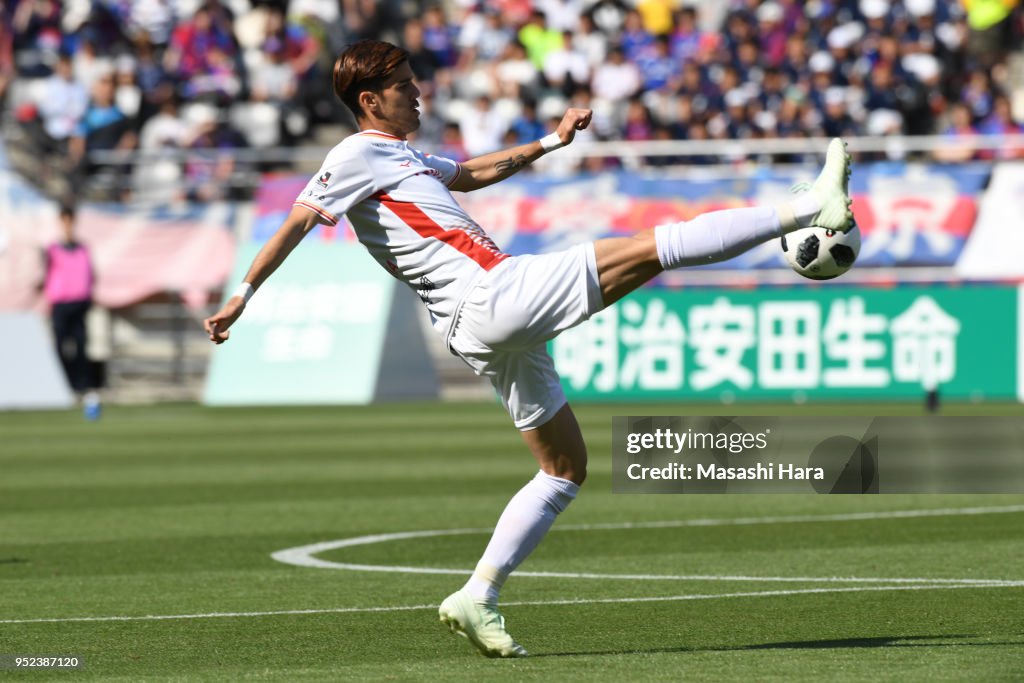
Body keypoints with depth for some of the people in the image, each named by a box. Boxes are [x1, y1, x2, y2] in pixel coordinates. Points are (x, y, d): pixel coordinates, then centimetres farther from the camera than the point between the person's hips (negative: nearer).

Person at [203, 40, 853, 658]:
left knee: (567, 468, 14)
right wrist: (244, 295, -18)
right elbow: (299, 221, -10)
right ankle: (810, 208, -16)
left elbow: (474, 172, 41)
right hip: (490, 296, -10)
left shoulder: (403, 156, 26)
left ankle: (477, 599, 9)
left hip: (495, 336, 10)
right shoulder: (357, 155, -2)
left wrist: (550, 142, 38)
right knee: (653, 247, -13)